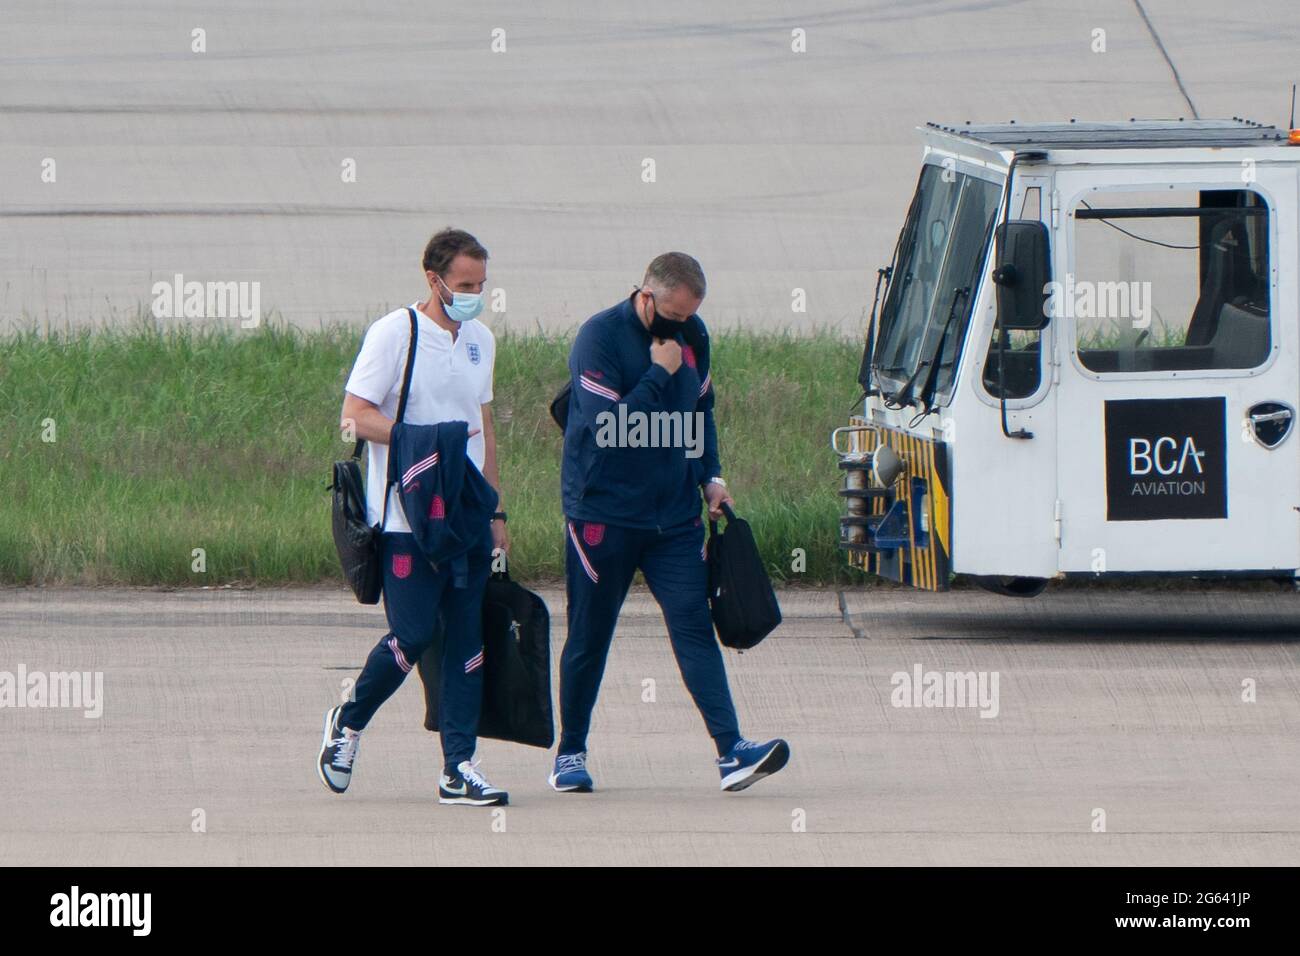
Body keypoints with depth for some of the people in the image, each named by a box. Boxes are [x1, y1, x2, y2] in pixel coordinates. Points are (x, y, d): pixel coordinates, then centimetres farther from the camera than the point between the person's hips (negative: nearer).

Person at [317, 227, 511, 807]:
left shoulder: (480, 341, 14)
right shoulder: (394, 335, -7)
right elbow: (355, 416, -11)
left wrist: (496, 510, 18)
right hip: (409, 517, -6)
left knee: (469, 642, 0)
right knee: (412, 637, -8)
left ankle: (459, 768, 2)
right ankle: (348, 723, 17)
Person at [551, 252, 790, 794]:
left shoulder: (692, 337, 7)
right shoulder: (600, 338, -13)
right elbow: (607, 427, -22)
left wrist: (711, 477, 13)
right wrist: (659, 373, -19)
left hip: (674, 515, 5)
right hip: (603, 514, -5)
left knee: (694, 627, -6)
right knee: (589, 639, 4)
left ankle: (731, 752, -15)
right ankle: (570, 753, 18)